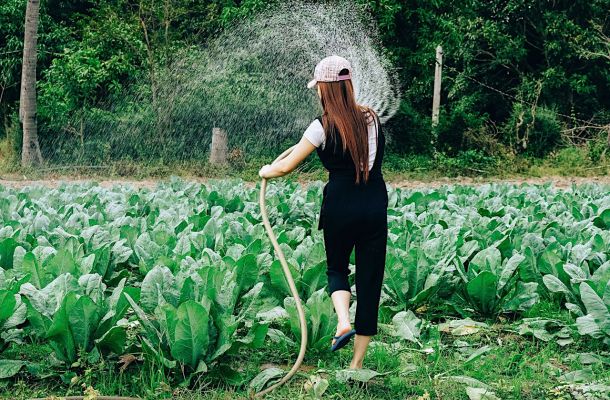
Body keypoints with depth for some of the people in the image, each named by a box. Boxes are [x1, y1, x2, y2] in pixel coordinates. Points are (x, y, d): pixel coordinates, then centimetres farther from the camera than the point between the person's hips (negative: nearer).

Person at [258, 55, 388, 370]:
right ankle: (357, 362, 12)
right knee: (370, 278, 8)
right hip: (375, 207, 3)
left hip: (340, 208, -3)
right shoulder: (371, 118, 5)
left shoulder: (323, 127, -8)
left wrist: (265, 171, 18)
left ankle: (343, 323, -4)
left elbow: (286, 167, -3)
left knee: (336, 269, 23)